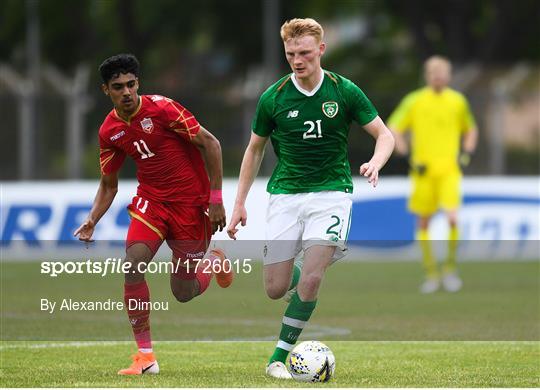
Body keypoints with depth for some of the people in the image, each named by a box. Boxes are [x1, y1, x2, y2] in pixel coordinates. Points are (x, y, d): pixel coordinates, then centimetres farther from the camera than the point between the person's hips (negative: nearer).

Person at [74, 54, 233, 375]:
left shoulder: (162, 108, -16)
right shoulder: (110, 131, 0)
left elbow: (210, 144, -12)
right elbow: (109, 184, 13)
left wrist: (216, 199, -13)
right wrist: (92, 221, -4)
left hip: (190, 201, -4)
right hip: (151, 200, 4)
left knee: (183, 292, 0)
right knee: (133, 266, -20)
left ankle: (215, 261, 37)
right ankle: (146, 356, -11)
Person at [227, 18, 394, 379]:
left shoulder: (345, 92, -4)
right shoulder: (273, 98, -1)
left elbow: (385, 136, 2)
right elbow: (255, 149, 12)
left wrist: (375, 163, -20)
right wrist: (240, 204, 8)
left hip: (331, 191, -2)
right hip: (285, 195, 2)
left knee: (311, 278, -20)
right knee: (275, 289, -5)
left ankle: (280, 356, -7)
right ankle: (298, 276, 33)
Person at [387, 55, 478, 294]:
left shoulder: (458, 101, 9)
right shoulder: (414, 101, 3)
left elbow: (470, 129, 24)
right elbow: (393, 128, 5)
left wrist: (466, 153, 7)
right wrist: (406, 155, -6)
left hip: (450, 169, 0)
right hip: (424, 169, 0)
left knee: (452, 218, -17)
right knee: (423, 222, 4)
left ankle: (450, 267, 2)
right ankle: (431, 272, 18)